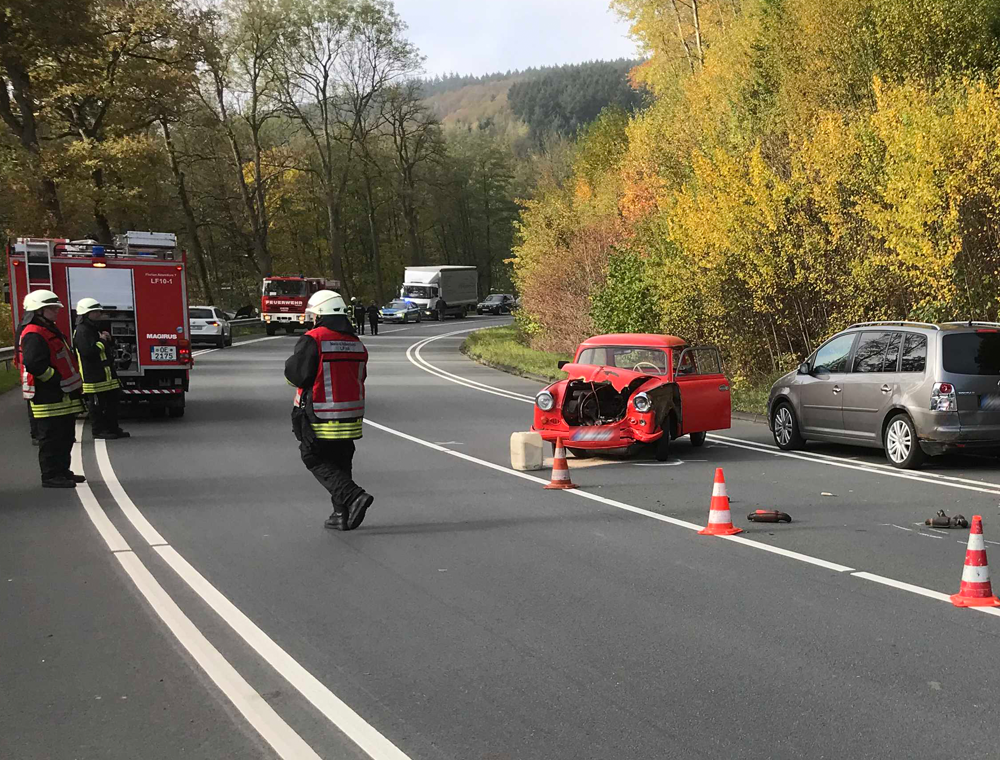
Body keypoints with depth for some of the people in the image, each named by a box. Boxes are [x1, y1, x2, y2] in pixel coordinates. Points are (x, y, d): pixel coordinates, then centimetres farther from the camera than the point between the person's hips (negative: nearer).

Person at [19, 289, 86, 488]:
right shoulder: (34, 335, -15)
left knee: (66, 436, 16)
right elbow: (34, 364, -26)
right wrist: (58, 380, -22)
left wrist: (74, 385, 19)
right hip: (49, 400, -11)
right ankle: (50, 476, 0)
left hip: (64, 397, 11)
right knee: (51, 438, -5)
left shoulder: (51, 331, 20)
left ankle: (62, 471, 26)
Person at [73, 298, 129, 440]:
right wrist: (102, 341, -14)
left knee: (112, 401, 12)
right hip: (94, 377, -10)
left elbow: (110, 347, 26)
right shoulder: (82, 331, -13)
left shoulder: (95, 329, 20)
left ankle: (113, 428, 19)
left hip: (106, 374, 10)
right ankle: (99, 430, 4)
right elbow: (88, 351, -26)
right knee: (97, 405, -3)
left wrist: (108, 339, 4)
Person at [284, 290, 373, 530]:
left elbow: (296, 375, -14)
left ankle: (353, 496, -13)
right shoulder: (357, 344, 9)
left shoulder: (312, 341, -13)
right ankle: (342, 515, 18)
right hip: (351, 416, 6)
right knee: (341, 463, 16)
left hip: (320, 418, -6)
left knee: (316, 460, 5)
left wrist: (292, 361, 7)